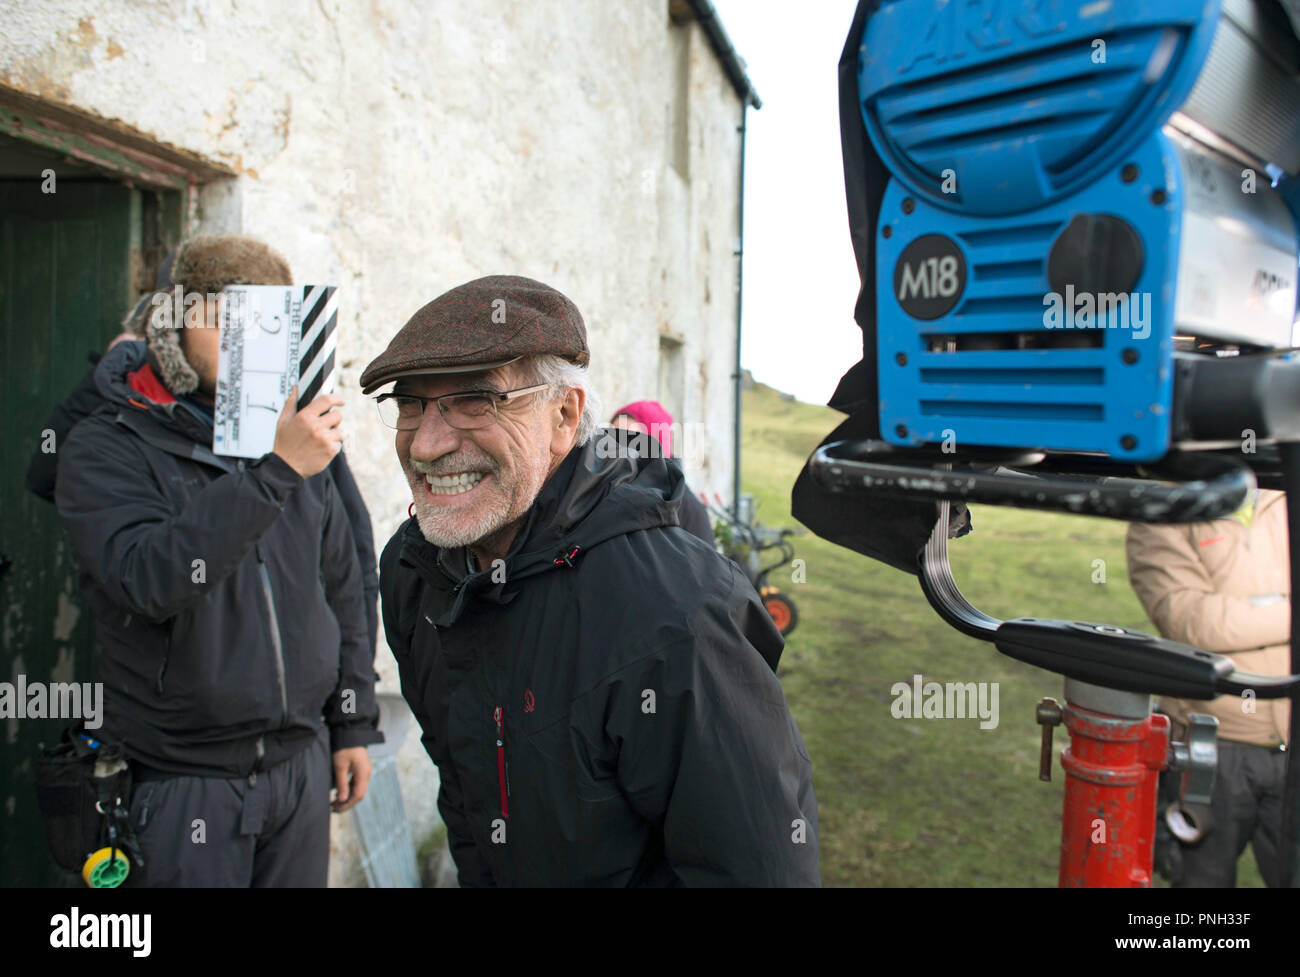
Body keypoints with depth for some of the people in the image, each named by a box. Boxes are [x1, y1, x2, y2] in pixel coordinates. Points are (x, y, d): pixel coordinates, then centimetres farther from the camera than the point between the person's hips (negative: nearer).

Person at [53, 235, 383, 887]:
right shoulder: (105, 449, -8)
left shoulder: (291, 436, 5)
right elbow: (150, 580, -27)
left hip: (301, 762, 4)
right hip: (181, 780, -4)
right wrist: (274, 472, -30)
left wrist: (353, 725, 11)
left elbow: (342, 592, 11)